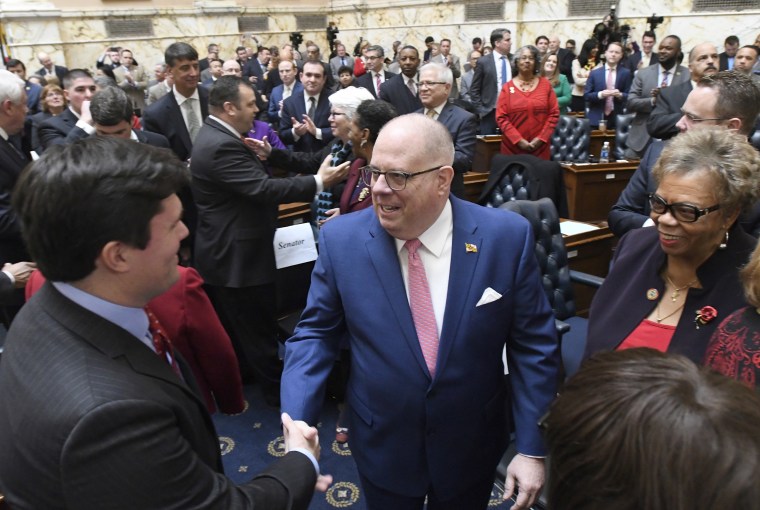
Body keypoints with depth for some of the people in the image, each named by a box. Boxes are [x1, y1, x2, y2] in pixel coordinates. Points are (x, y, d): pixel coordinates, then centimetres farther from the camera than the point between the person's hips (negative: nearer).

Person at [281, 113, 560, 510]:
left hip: (472, 445, 1)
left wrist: (533, 447, -10)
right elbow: (316, 332, -6)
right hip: (381, 445, 0)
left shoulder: (506, 237, -16)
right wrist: (297, 422, -18)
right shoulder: (341, 239, -15)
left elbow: (532, 343, -9)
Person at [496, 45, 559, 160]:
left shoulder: (545, 84, 7)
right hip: (512, 146, -1)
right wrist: (518, 140, -11)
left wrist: (541, 138, -6)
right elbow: (501, 117, -2)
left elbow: (554, 113, 5)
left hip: (540, 146, 1)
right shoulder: (508, 87, 3)